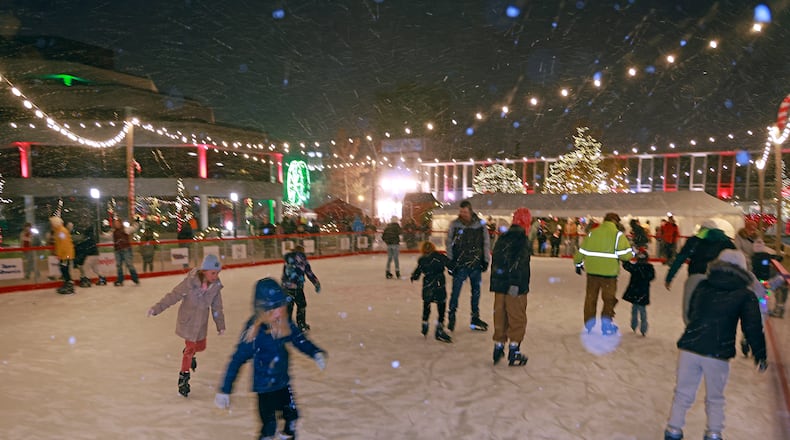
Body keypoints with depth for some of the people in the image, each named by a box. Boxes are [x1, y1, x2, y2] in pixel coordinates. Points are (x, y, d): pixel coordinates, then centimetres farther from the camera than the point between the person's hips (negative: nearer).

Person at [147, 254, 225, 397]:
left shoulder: (215, 286, -13)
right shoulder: (190, 282, -28)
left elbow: (217, 307, -1)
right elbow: (173, 296, -19)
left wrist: (220, 325, 6)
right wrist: (156, 308, -20)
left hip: (201, 323, 5)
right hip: (187, 322, -4)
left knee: (200, 346, 16)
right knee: (190, 348, 3)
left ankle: (189, 353, 53)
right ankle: (183, 377, 25)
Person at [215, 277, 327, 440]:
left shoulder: (284, 323, -9)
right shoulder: (254, 331, -25)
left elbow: (299, 339, 3)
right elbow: (237, 360, -20)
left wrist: (316, 353, -10)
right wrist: (224, 390, -18)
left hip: (283, 381, 6)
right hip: (265, 387, -6)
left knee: (291, 415, 22)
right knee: (269, 425, 1)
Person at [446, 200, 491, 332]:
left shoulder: (480, 224, -1)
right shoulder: (454, 224, -4)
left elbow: (486, 243, 7)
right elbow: (449, 244, -1)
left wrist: (486, 260, 6)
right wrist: (450, 262, -3)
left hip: (476, 264, 2)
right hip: (459, 264, -2)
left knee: (476, 291, 11)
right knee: (456, 291, -3)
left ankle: (475, 318, 25)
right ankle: (452, 315, 16)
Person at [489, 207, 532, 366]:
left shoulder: (502, 238, 11)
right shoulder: (521, 239, -12)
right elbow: (518, 263, -21)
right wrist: (516, 284, -23)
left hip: (499, 285, 7)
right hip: (515, 288, -7)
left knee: (500, 317, 14)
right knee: (517, 320, 5)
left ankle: (498, 347, 20)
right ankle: (513, 353, 10)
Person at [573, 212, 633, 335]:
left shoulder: (592, 233, 4)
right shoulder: (618, 235, -7)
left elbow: (582, 251, 9)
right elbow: (626, 254, -15)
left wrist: (578, 264, 23)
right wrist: (632, 252, 8)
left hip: (592, 271, 3)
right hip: (609, 273, -3)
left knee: (590, 297, 15)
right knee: (609, 298, 14)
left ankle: (589, 324, 21)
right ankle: (606, 324, 14)